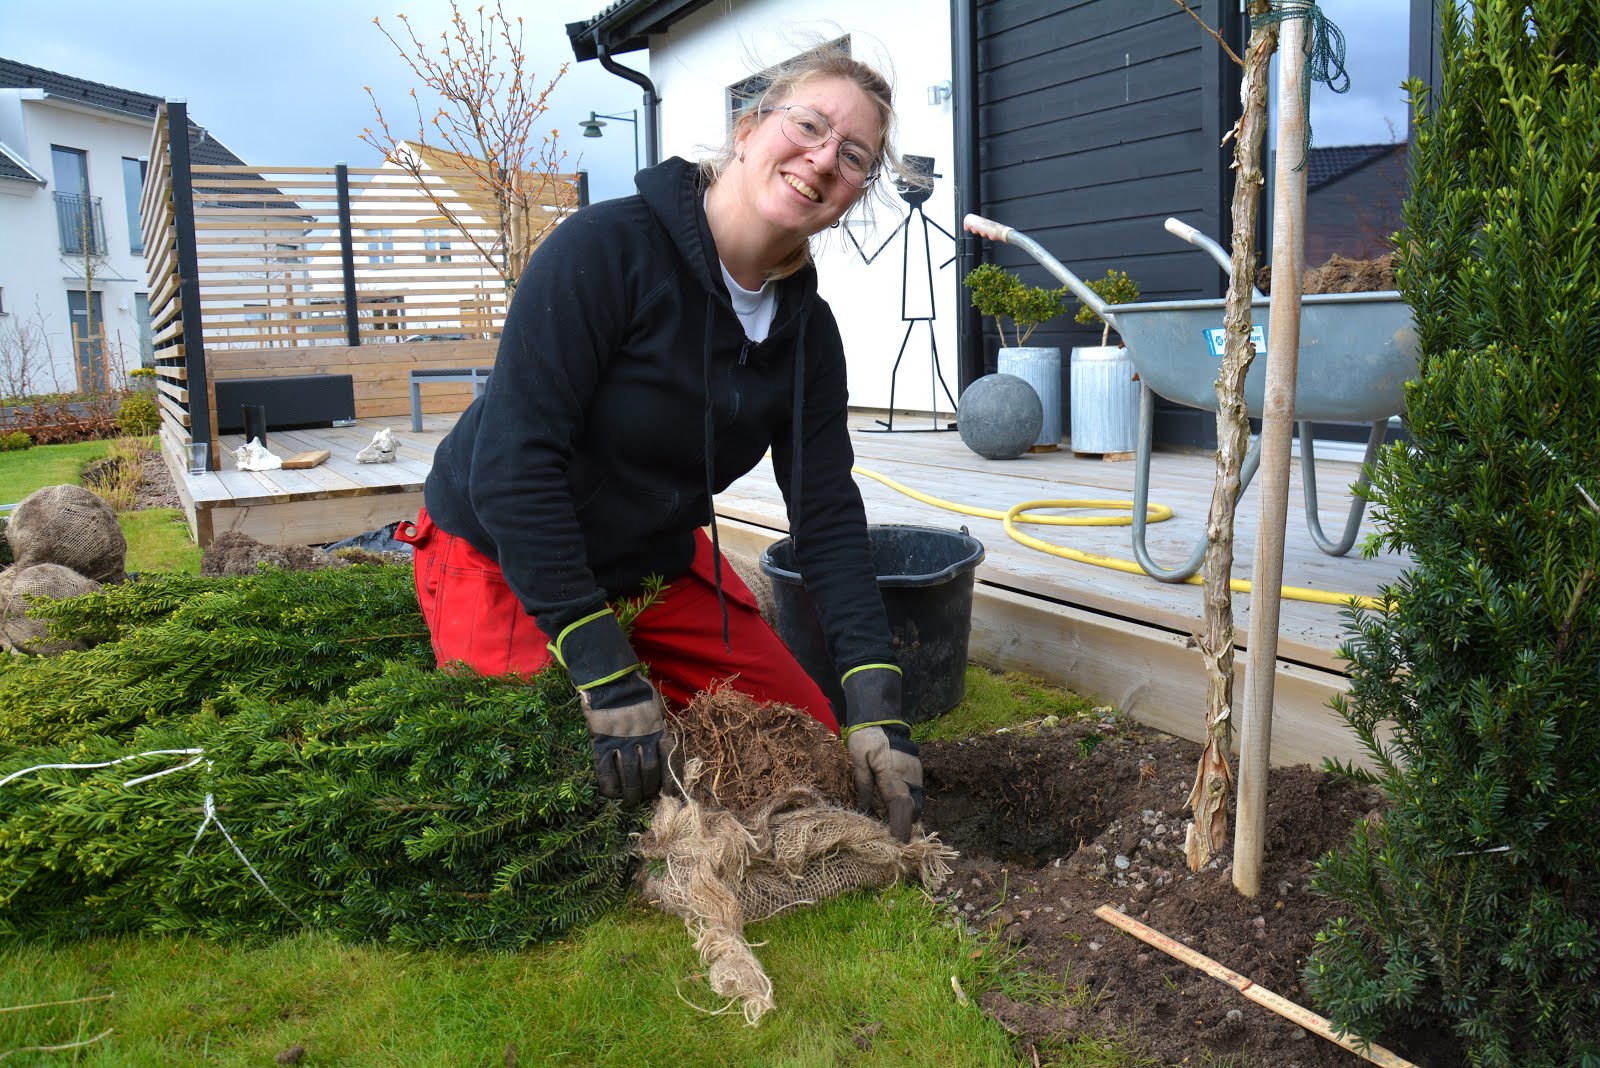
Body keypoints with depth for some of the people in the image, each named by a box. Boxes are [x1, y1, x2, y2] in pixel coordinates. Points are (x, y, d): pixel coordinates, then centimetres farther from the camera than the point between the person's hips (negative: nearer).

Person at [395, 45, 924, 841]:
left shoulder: (807, 331, -5)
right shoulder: (607, 247, -25)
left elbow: (828, 515, -8)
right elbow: (513, 464, -28)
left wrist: (875, 703, -18)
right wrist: (605, 673, -29)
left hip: (660, 563, 6)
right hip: (501, 559, -5)